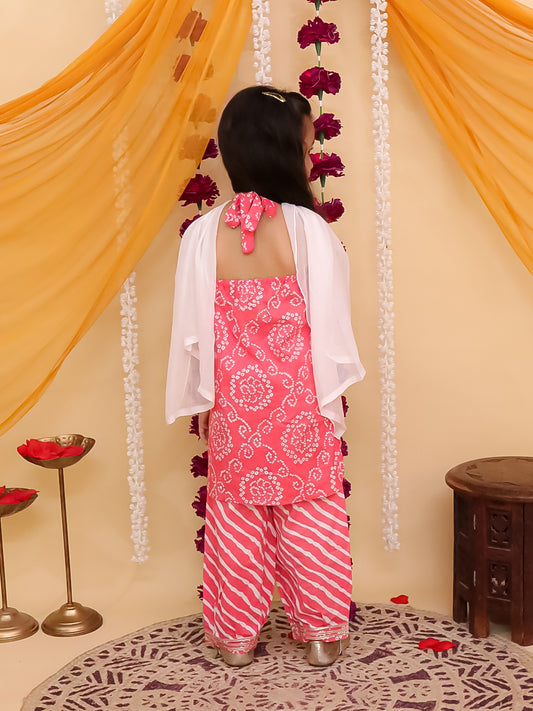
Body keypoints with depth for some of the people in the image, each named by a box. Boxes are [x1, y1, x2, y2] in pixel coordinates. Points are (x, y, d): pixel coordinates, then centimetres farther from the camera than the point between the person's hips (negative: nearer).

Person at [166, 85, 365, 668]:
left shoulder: (203, 234, -8)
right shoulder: (309, 230, -15)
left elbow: (191, 329, -4)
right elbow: (330, 324, -10)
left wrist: (201, 403, 9)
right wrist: (335, 396, 5)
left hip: (233, 404, 2)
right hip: (299, 403, -2)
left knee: (236, 520, 15)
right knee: (309, 521, 13)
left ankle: (235, 636, 29)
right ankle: (321, 633, 28)